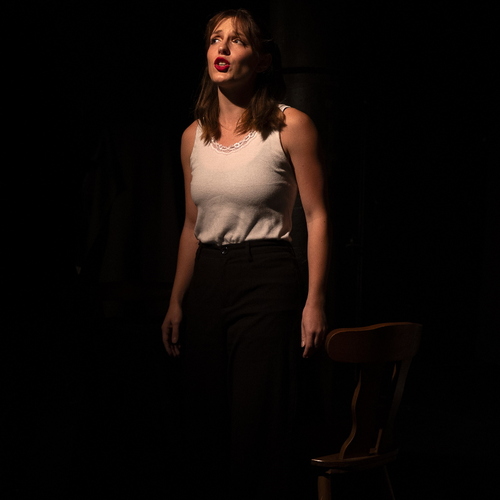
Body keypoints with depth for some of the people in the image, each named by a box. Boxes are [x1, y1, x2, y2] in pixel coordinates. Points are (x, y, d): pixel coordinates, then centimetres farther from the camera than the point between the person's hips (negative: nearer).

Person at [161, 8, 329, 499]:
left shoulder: (290, 126, -5)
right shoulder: (194, 136, 10)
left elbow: (317, 216, -5)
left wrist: (315, 299, -12)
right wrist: (176, 303, 13)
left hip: (267, 279, -5)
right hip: (206, 283, 5)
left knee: (258, 428, -2)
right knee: (206, 426, 9)